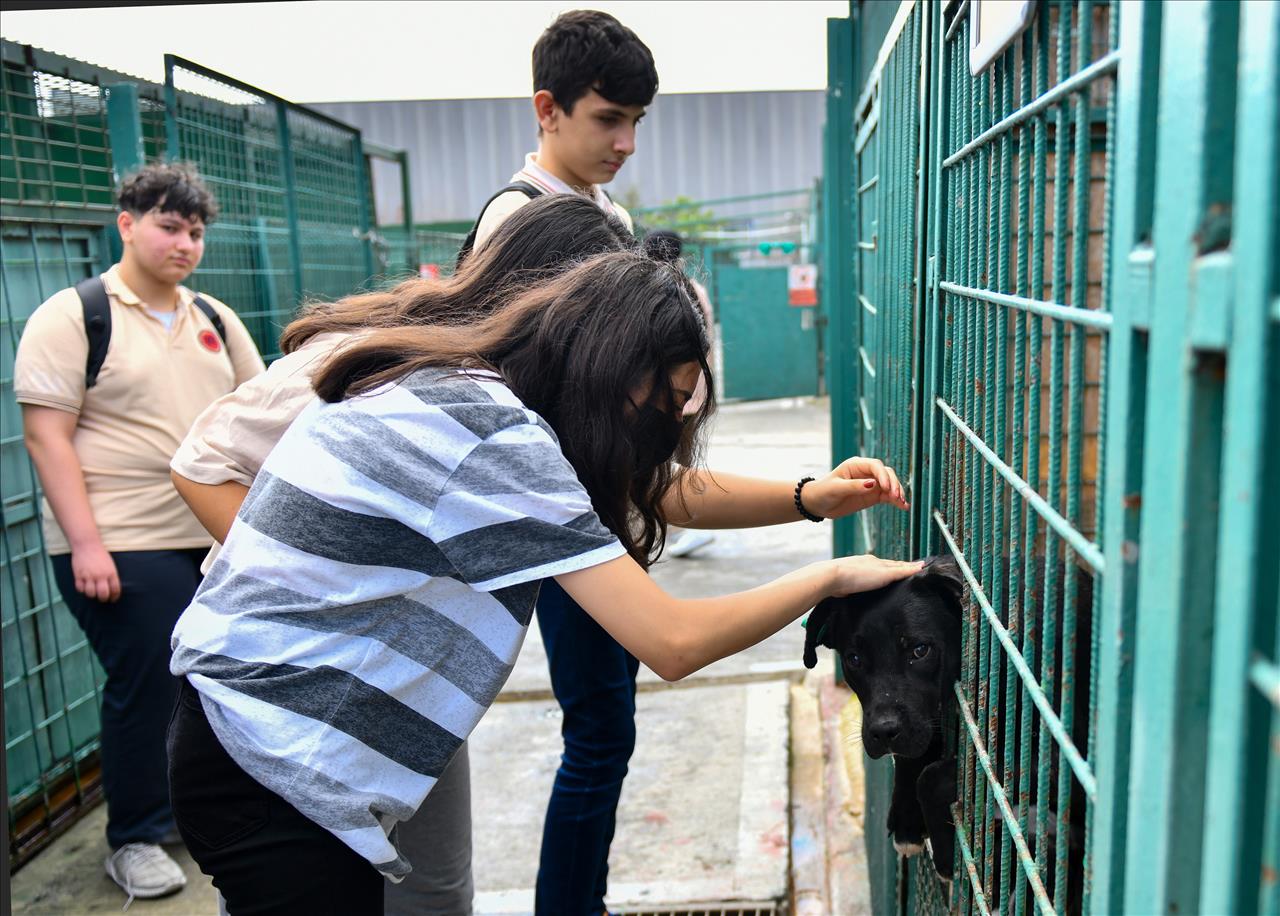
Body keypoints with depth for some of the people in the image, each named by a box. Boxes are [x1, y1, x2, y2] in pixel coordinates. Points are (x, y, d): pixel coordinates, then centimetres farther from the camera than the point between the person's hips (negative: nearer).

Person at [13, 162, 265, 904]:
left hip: (220, 539, 6)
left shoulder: (214, 319, 12)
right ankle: (136, 839, 22)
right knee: (145, 691, 2)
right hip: (124, 549, -6)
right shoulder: (74, 315, -5)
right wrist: (85, 542, -17)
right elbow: (47, 434, -10)